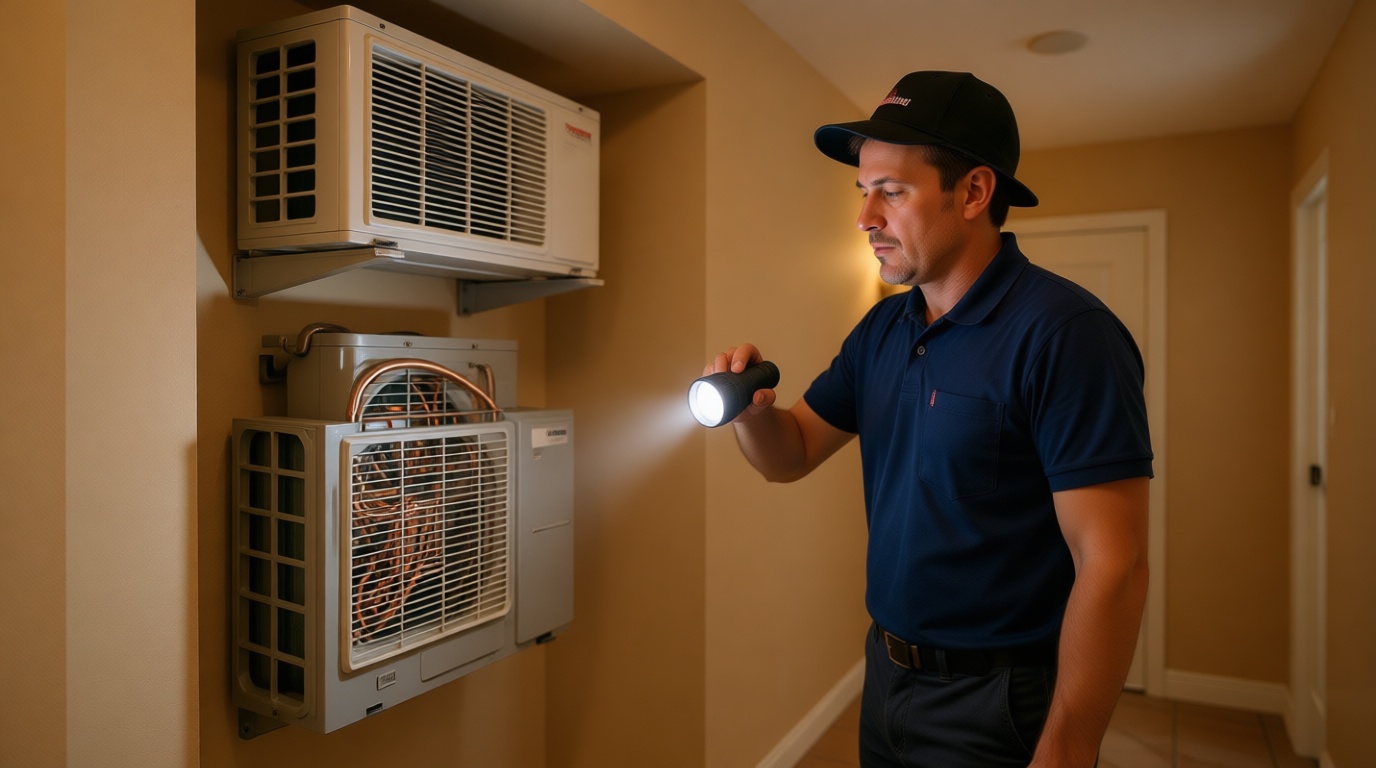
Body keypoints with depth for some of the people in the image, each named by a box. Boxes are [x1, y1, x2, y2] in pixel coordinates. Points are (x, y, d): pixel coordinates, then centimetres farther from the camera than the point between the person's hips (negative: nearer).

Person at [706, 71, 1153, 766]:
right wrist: (748, 406, -14)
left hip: (1000, 708, -7)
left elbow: (1112, 568, -22)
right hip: (885, 679, 7)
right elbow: (791, 455, 7)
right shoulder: (882, 330, 2)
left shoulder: (1063, 331, -20)